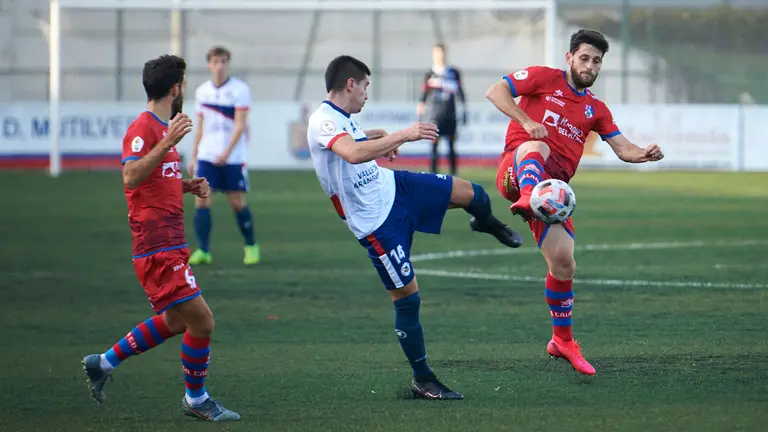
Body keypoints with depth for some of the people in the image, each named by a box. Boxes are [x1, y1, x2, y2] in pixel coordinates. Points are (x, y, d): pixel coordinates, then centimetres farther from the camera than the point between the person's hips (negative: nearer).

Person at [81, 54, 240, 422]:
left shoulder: (161, 128, 18)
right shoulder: (143, 129, -13)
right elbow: (131, 178, -27)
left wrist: (188, 186, 12)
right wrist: (168, 143, -34)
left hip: (169, 245, 11)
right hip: (158, 247, -11)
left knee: (175, 321, 18)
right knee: (201, 320, -9)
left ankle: (104, 363, 26)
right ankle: (196, 400, 6)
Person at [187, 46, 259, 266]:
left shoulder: (240, 89, -7)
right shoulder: (202, 91, 8)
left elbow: (240, 125, -12)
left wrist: (227, 152, -22)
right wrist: (193, 156, 12)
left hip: (233, 157, -4)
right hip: (207, 156, 4)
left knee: (237, 202, 1)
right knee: (201, 200, -8)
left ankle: (251, 246, 20)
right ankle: (203, 251, -4)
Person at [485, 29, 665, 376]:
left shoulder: (595, 109, 22)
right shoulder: (544, 78, 7)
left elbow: (622, 148, 17)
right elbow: (495, 92, -1)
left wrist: (645, 154, -6)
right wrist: (526, 121, -15)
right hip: (517, 172, -5)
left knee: (563, 264, -1)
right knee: (537, 148, -40)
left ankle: (562, 341, 18)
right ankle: (526, 199, -73)